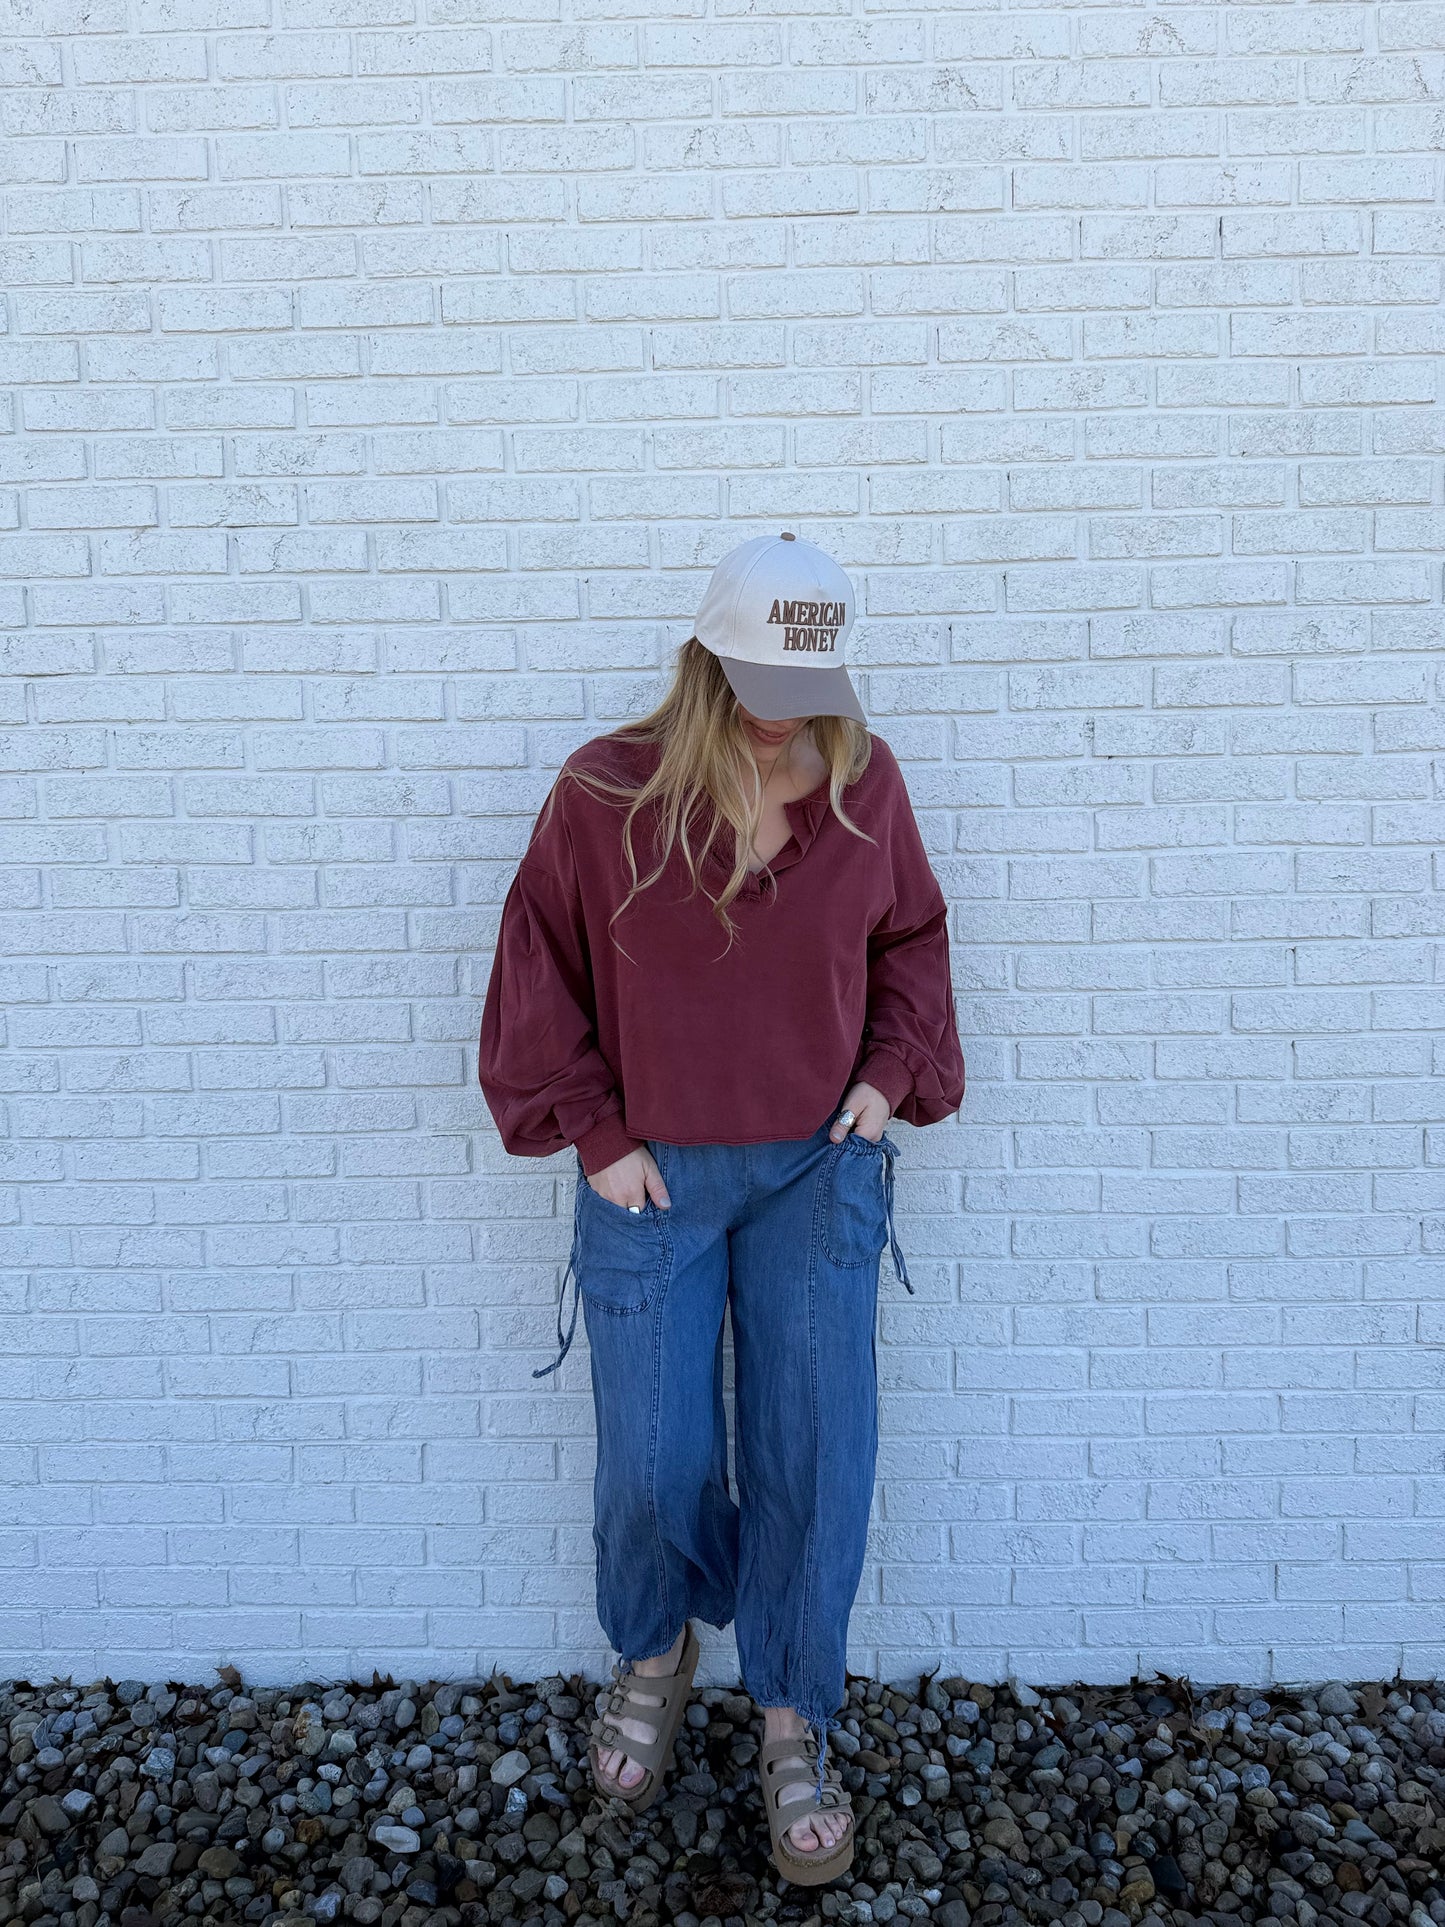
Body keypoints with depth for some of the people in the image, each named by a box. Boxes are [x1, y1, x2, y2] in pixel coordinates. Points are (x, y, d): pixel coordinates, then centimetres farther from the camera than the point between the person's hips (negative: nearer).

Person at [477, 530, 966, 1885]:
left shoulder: (865, 782, -2)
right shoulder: (604, 794, -10)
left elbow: (908, 939, 12)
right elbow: (539, 974, -2)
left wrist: (891, 1073, -1)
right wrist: (596, 1134, -5)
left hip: (819, 1167, 2)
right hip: (650, 1176, -1)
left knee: (815, 1458, 4)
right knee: (652, 1465, 5)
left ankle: (794, 1731, 28)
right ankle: (654, 1655, 39)